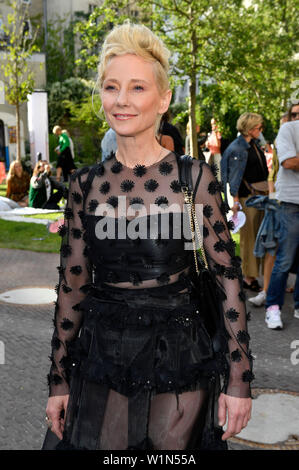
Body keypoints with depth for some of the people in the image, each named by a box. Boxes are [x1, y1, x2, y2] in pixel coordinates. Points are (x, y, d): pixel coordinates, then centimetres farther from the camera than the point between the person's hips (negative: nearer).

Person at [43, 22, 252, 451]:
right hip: (101, 354, 3)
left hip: (177, 351, -2)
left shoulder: (194, 177, -7)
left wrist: (239, 379, -7)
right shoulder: (86, 183, 1)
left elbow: (229, 278, -6)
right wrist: (59, 380, 7)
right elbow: (72, 284, 5)